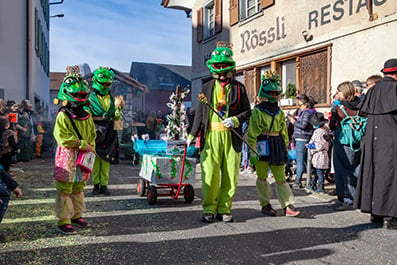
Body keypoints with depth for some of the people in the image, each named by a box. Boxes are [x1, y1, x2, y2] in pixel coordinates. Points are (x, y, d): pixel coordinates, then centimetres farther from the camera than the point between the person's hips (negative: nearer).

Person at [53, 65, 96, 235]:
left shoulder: (87, 116, 12)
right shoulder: (63, 116, -9)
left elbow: (92, 135, 17)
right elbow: (63, 138, -16)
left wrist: (91, 148, 0)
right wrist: (83, 144, -17)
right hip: (67, 157, -6)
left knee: (78, 188, 16)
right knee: (65, 189, -2)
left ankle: (76, 215, 29)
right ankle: (63, 221, 5)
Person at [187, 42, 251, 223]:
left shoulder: (238, 88, 10)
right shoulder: (207, 87, 11)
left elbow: (247, 111, 11)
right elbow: (200, 113, 11)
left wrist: (235, 120, -9)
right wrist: (192, 135, 6)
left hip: (231, 137, 0)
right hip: (211, 135, 0)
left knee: (230, 175, 3)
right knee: (209, 174, -4)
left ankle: (224, 209, 15)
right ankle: (209, 209, 10)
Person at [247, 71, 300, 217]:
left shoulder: (280, 113, 14)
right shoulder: (257, 111, -5)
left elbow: (284, 132, 20)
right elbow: (252, 133, -9)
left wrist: (285, 149, 17)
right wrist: (252, 151, -14)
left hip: (277, 145, 5)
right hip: (262, 146, -5)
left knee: (281, 176, 4)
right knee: (262, 177, 4)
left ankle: (288, 206, 5)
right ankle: (265, 204, 16)